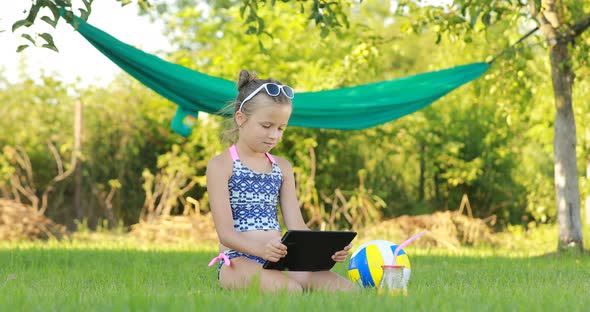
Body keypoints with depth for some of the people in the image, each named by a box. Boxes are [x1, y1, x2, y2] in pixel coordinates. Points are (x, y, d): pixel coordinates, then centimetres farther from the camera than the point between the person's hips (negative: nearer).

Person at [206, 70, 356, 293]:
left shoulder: (282, 167, 18)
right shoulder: (221, 166, 0)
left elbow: (296, 227, 11)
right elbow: (226, 233, -10)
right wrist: (261, 249, -31)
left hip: (278, 261, 5)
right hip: (238, 261, -5)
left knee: (345, 288, -22)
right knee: (291, 290, -37)